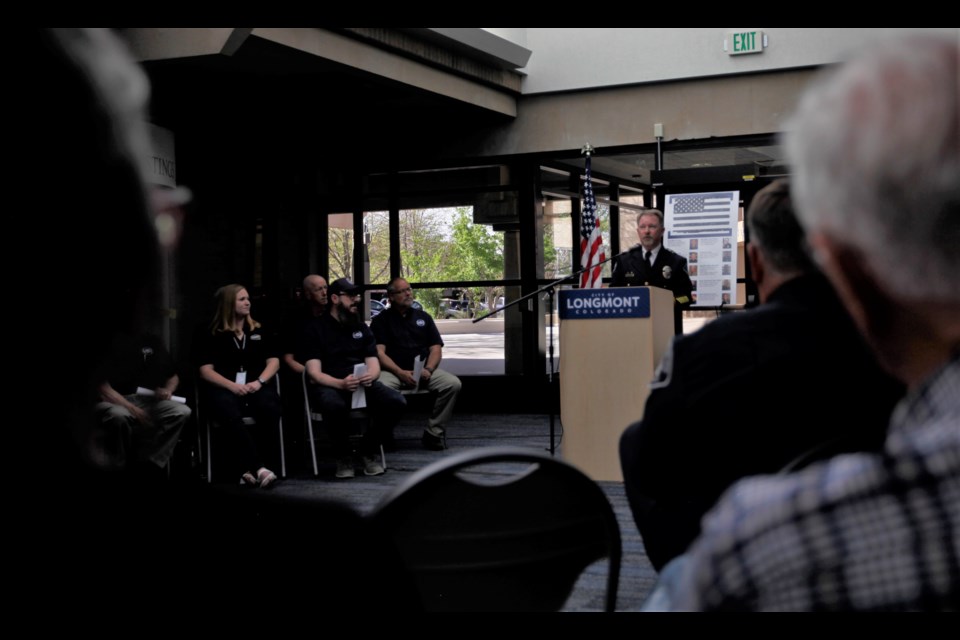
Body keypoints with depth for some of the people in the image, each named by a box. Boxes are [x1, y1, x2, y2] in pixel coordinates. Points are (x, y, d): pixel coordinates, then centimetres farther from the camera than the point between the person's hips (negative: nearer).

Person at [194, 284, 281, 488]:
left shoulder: (258, 330, 20)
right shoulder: (211, 335, 10)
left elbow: (273, 361, 13)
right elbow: (206, 371, 2)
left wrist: (259, 382, -7)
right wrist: (232, 385, -15)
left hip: (256, 386, 2)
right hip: (224, 387, -2)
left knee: (271, 409, -33)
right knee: (230, 415, -38)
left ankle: (248, 467, -28)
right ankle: (258, 466, -43)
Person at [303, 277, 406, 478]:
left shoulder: (362, 327, 19)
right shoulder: (317, 330, 4)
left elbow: (374, 365, 12)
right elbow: (314, 373, -6)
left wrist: (370, 375, -15)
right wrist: (341, 383, -26)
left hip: (363, 384, 4)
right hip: (329, 385, -4)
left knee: (397, 401, -24)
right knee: (335, 406, -40)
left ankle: (369, 450, 0)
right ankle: (343, 456, -11)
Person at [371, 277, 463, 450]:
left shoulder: (423, 317, 20)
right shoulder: (381, 320, 9)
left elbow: (436, 349, 13)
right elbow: (379, 353, -2)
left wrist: (428, 370, -8)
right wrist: (401, 373, -17)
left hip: (423, 369, 3)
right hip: (393, 371, -3)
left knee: (453, 383, -24)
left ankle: (433, 434, -16)